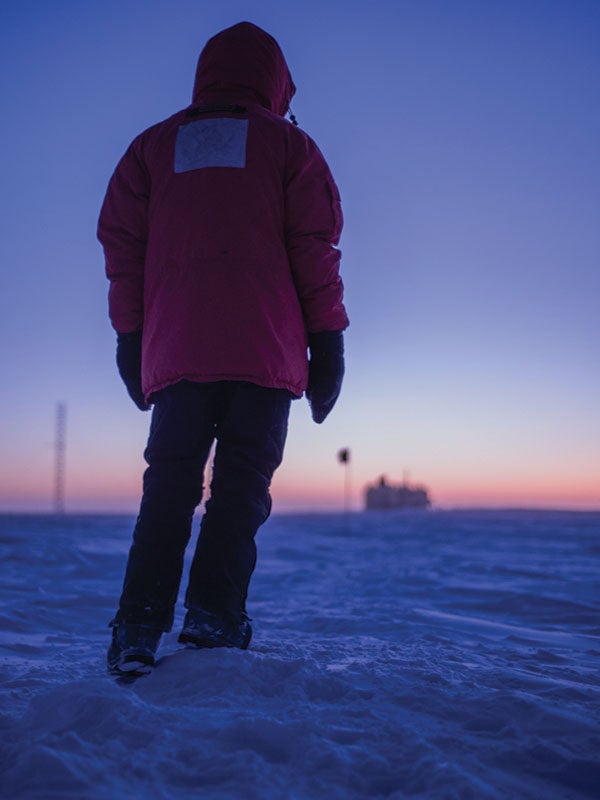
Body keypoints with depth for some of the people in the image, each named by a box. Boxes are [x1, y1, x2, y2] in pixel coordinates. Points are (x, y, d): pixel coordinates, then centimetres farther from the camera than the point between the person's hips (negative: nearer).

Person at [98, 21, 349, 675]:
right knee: (241, 485, 0)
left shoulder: (152, 145, 19)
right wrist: (328, 340, 5)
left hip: (176, 350, 2)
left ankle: (139, 629, -4)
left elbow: (122, 246, 13)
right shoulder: (288, 145, 13)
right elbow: (314, 247, 4)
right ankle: (214, 618, -6)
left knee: (167, 486, 3)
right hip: (265, 351, -2)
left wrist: (130, 339, 15)